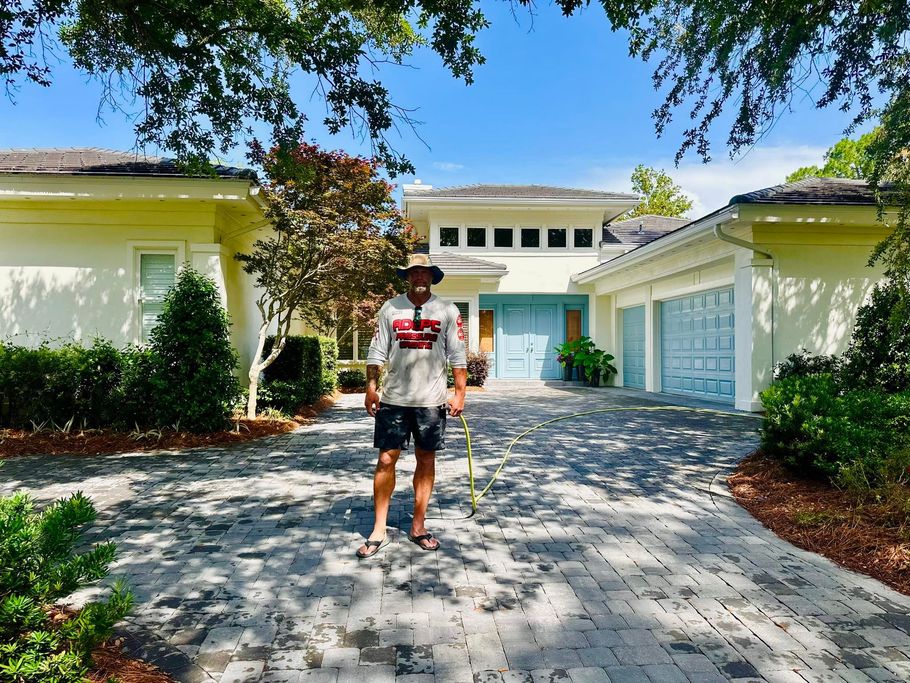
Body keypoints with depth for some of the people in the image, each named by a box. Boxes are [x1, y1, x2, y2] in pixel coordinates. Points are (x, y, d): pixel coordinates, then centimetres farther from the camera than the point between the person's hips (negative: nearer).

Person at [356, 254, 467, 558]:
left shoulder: (447, 311, 3)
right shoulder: (390, 308, 4)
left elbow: (458, 356, 3)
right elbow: (377, 352, 5)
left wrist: (460, 394, -1)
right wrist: (371, 388, 0)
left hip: (431, 401, 0)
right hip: (393, 399, 0)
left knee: (426, 460, 8)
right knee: (386, 460, 1)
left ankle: (418, 527, 22)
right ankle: (379, 531, 13)